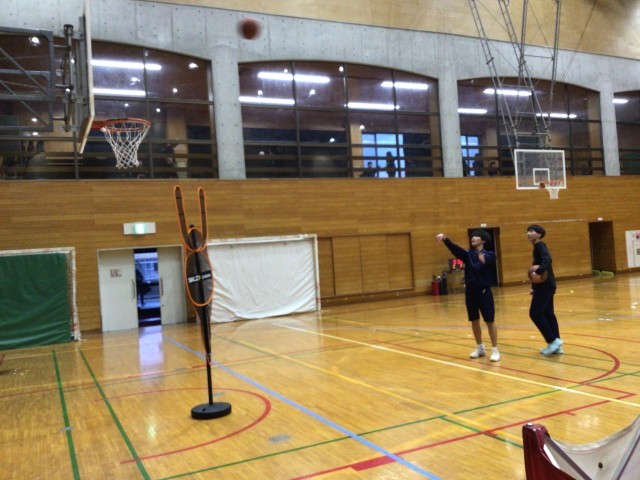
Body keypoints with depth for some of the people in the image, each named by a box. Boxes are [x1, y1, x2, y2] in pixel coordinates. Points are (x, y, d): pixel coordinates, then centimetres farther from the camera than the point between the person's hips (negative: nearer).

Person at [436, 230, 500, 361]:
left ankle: (495, 350, 10)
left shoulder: (489, 254, -5)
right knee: (474, 321, 13)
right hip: (470, 292, 4)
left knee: (490, 321, 0)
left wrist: (483, 259, -56)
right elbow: (455, 248, -12)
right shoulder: (468, 254, 5)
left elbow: (489, 259, -30)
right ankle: (479, 347, 28)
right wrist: (445, 239, -31)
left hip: (484, 292, -4)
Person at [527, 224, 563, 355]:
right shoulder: (537, 248, 18)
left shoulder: (540, 245, -11)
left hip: (545, 286, -10)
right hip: (544, 286, 10)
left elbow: (548, 259, -29)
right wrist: (534, 287, 20)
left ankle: (553, 340, -6)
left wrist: (538, 272, -41)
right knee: (548, 314, 10)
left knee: (535, 313, -9)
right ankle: (555, 344, 14)